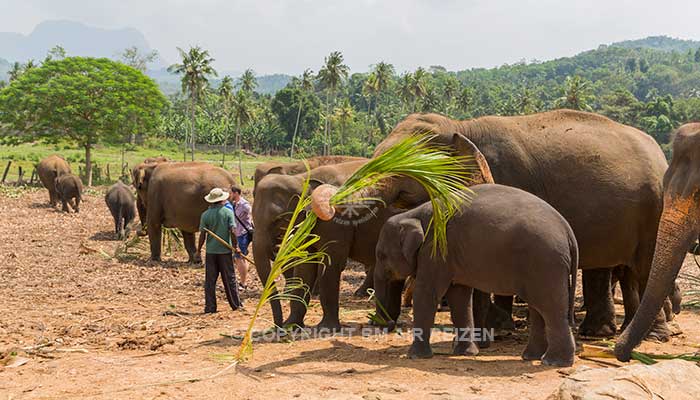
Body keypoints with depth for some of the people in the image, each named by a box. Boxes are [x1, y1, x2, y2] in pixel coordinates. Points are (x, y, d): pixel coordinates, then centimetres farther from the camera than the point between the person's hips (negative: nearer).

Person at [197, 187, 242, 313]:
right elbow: (233, 230, -9)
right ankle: (236, 304, 13)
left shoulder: (205, 215, -2)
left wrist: (199, 248, 9)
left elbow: (202, 234, -2)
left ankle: (210, 307, 6)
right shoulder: (228, 212, -5)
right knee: (229, 279, 9)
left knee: (210, 280, 6)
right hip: (225, 250, -1)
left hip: (211, 251, 1)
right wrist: (235, 245, 3)